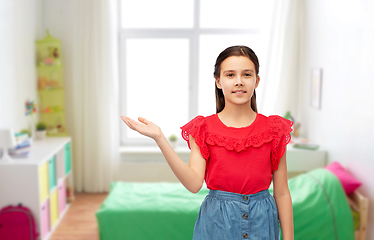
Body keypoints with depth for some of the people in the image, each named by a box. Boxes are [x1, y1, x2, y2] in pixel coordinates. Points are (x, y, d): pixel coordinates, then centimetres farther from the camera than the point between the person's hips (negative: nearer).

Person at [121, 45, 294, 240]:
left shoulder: (272, 129, -3)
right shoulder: (203, 129, -4)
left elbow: (281, 193, 0)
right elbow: (194, 184, -18)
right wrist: (159, 138, -24)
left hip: (261, 223, 1)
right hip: (216, 222, 0)